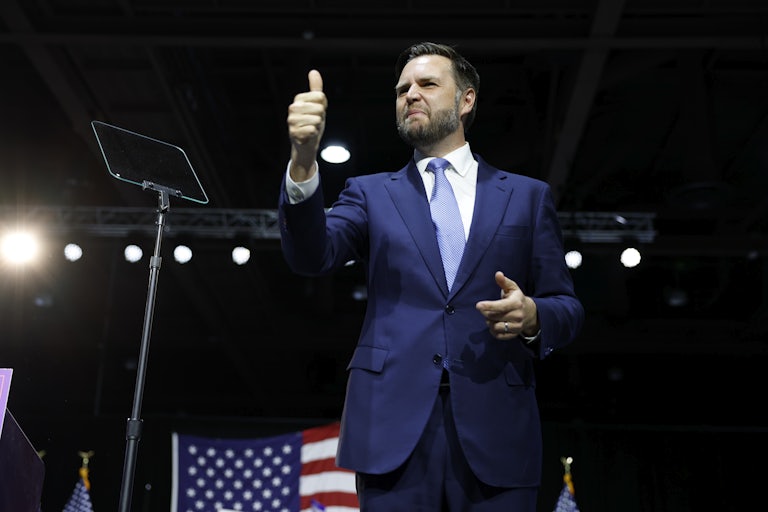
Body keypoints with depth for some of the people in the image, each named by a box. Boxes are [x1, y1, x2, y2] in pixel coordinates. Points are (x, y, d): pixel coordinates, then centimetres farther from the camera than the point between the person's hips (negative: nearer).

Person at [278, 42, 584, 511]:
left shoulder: (528, 195, 14)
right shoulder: (371, 193, 15)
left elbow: (568, 308, 13)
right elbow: (312, 256, -3)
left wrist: (533, 316, -11)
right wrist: (304, 162, -19)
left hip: (496, 426, 0)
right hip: (395, 426, 0)